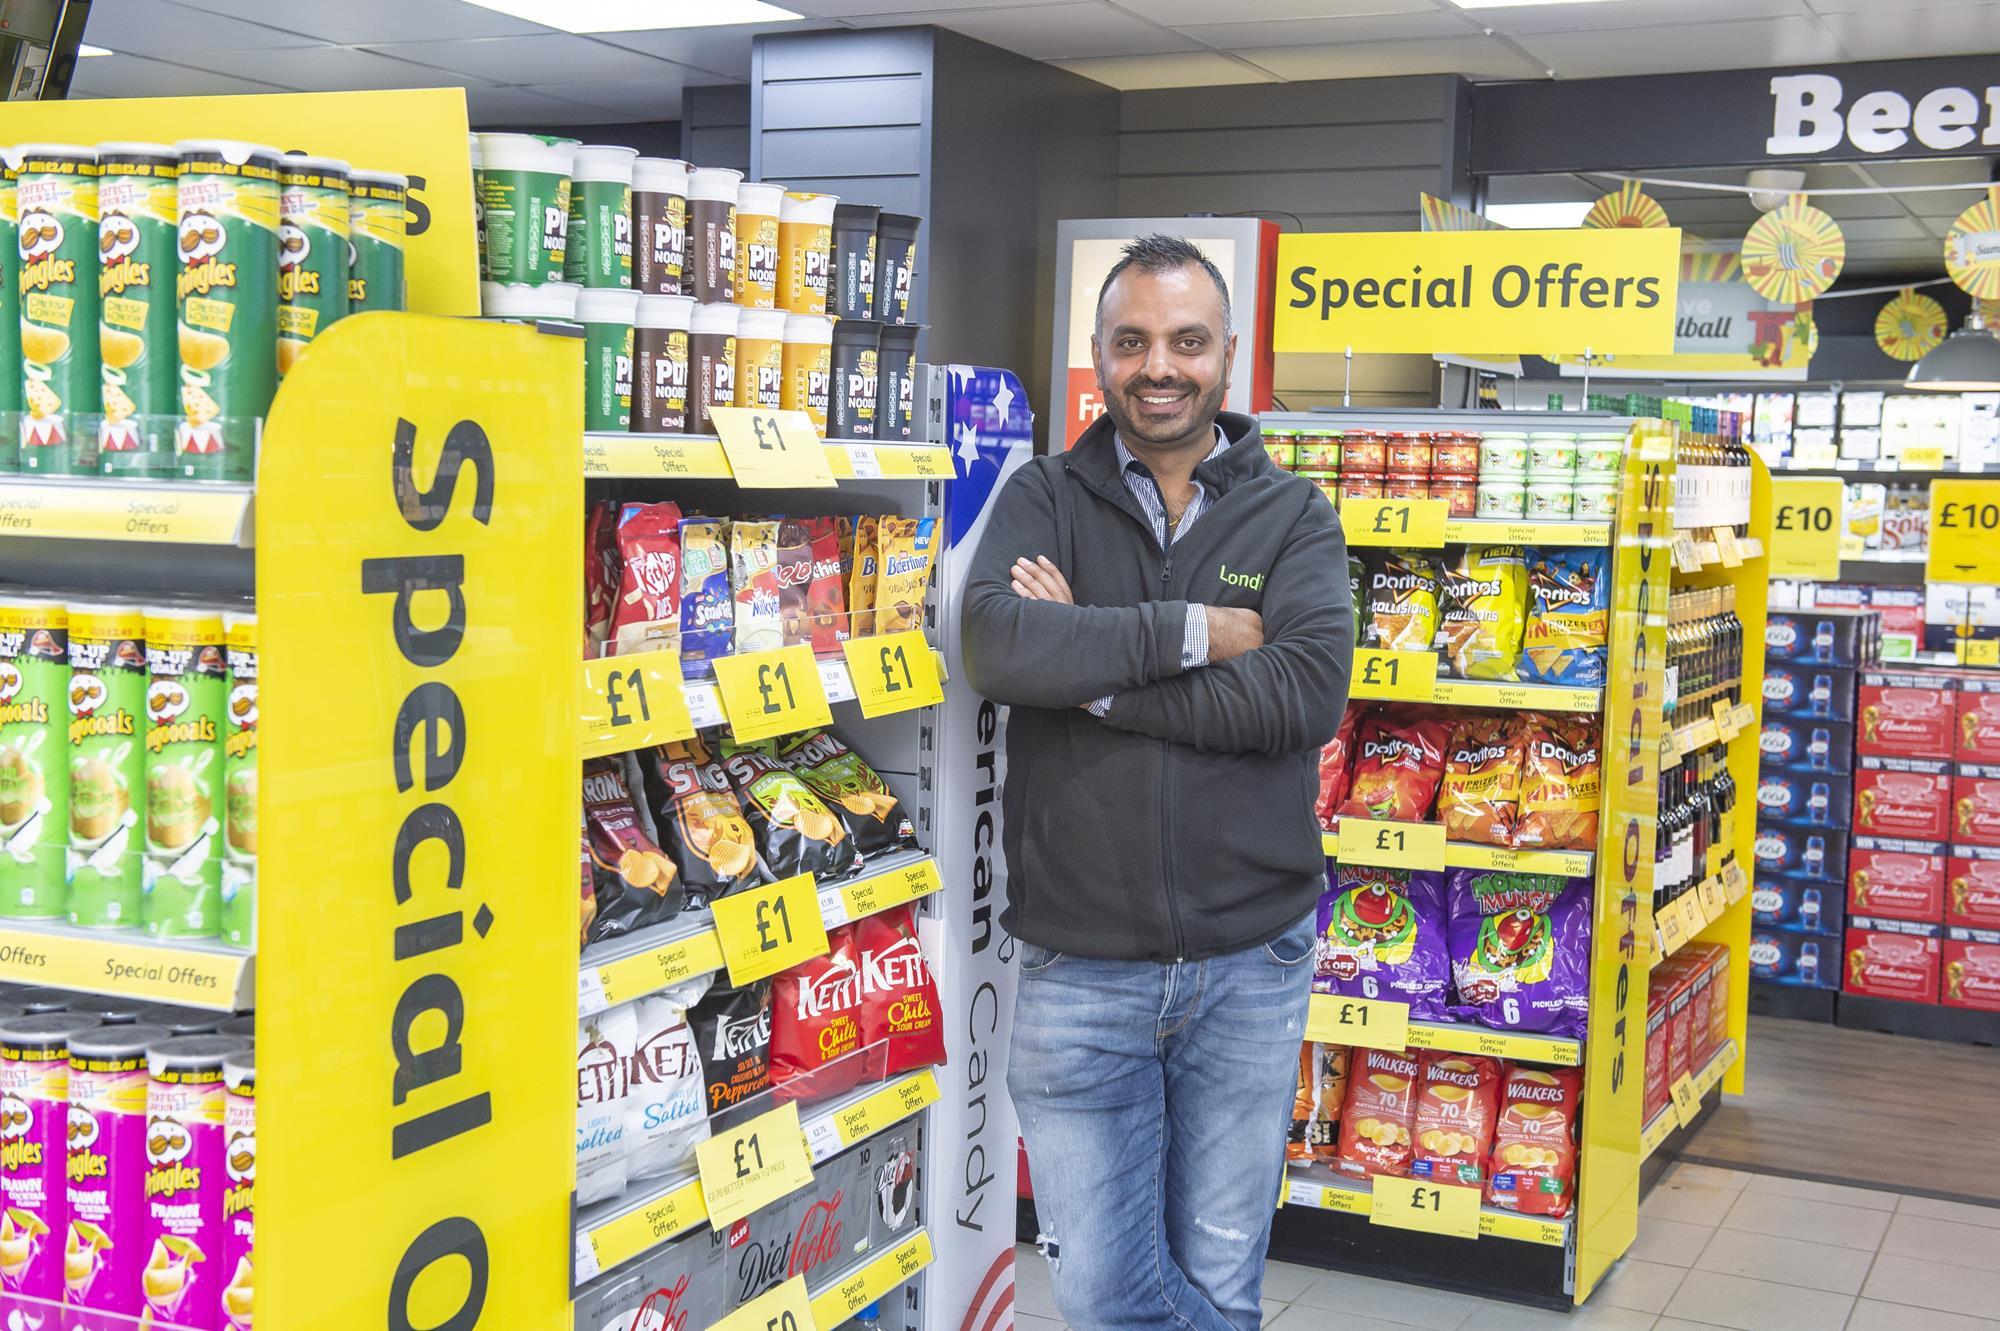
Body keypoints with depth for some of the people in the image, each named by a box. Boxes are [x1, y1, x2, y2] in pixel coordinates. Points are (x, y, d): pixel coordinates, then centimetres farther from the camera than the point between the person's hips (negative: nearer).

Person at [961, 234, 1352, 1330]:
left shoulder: (1293, 517, 3)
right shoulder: (1045, 499, 3)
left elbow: (1308, 692, -15)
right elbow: (996, 647, -17)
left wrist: (1091, 667, -15)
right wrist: (1191, 631, -15)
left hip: (1249, 962, 1)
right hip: (1078, 966, 0)